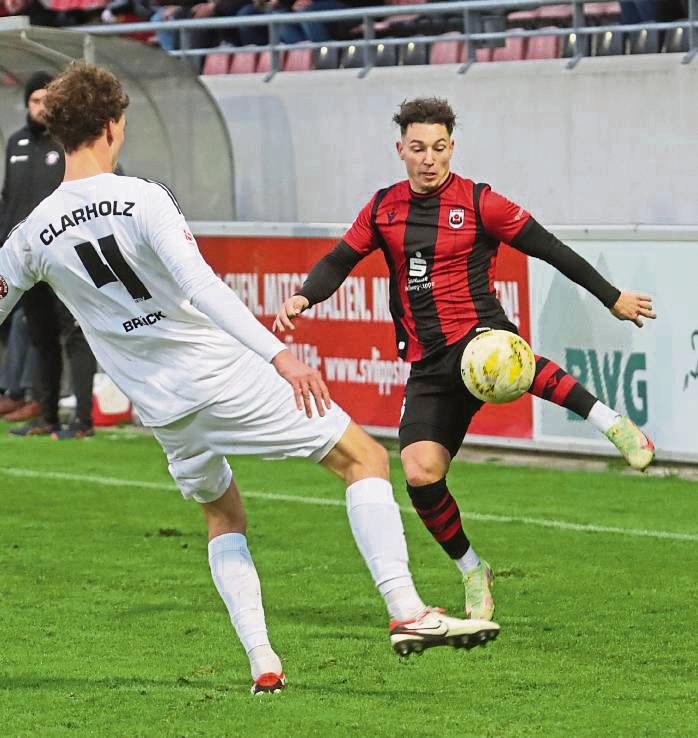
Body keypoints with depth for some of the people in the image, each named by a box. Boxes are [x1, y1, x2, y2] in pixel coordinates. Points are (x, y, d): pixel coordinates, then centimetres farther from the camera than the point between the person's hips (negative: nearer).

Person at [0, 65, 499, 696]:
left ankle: (262, 663, 13)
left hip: (161, 409, 5)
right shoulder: (142, 199, -13)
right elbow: (200, 285, -25)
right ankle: (406, 610, -12)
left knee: (223, 518, 27)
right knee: (366, 459, 3)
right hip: (223, 378, -5)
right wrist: (280, 356, -30)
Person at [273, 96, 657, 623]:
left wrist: (612, 298, 6)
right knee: (420, 473, -12)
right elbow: (339, 261, 18)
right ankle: (473, 573, 11)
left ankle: (612, 423, -34)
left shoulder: (478, 203, -2)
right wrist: (304, 297, -3)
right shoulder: (383, 208, 10)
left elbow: (548, 248, 3)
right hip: (428, 364, 5)